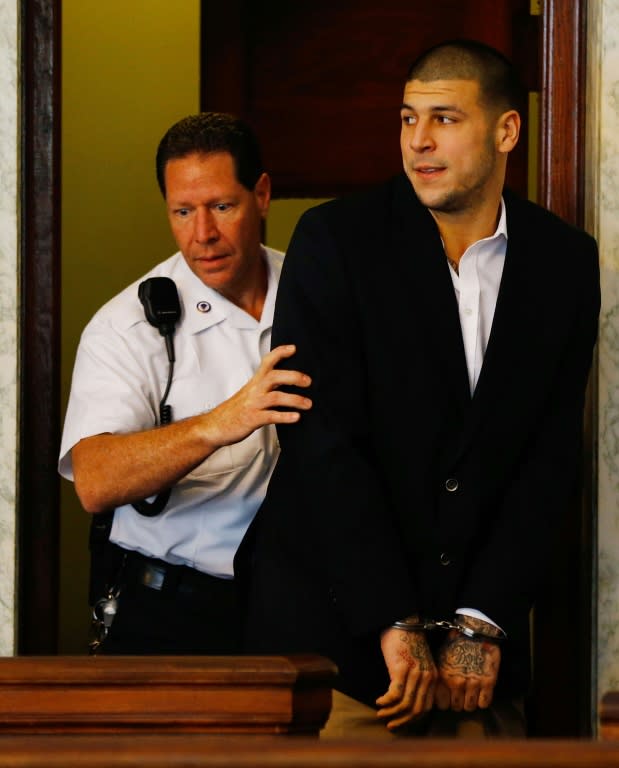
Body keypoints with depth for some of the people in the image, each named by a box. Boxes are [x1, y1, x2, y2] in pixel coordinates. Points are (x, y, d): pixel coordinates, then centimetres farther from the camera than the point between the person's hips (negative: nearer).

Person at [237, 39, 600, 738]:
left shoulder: (566, 262, 3)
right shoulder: (336, 238, -5)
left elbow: (552, 458, 1)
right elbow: (323, 442, -11)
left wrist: (482, 626, -8)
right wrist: (394, 627, -15)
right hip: (332, 625, -2)